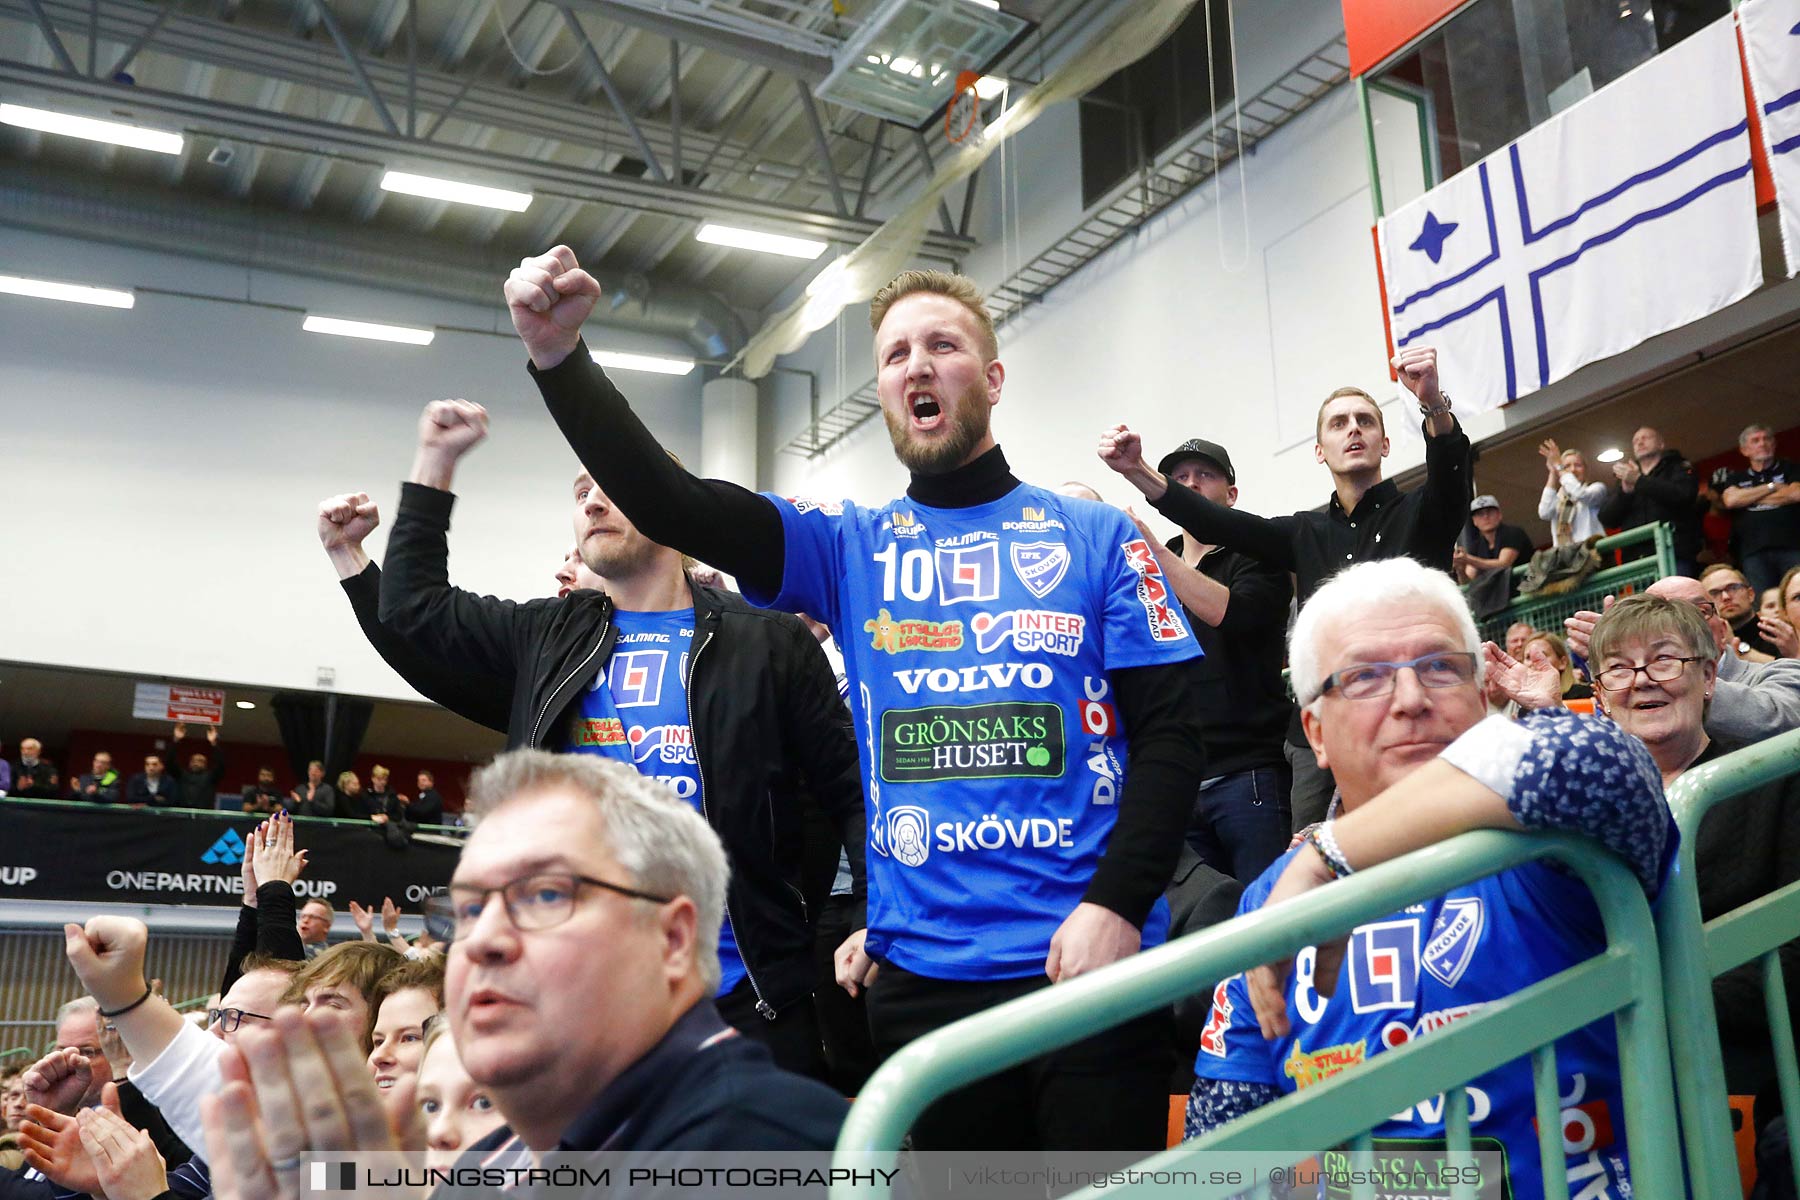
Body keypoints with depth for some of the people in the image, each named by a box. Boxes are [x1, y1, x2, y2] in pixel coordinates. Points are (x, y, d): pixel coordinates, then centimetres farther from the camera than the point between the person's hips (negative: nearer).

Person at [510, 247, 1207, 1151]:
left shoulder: (1097, 537, 4)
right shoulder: (849, 548, 9)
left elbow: (1170, 731, -1)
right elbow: (668, 503, -3)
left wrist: (1117, 905, -14)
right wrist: (559, 356, -16)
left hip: (1087, 961, -2)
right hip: (920, 974, 2)